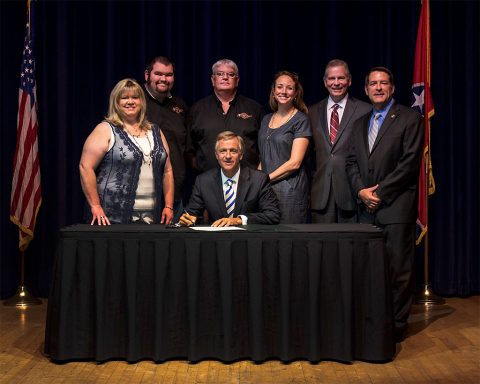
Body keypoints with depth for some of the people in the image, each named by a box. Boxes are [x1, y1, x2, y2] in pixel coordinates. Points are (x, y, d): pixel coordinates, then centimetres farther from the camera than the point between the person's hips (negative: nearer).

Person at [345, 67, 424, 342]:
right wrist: (361, 190, -4)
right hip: (368, 207, 6)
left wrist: (380, 192, -12)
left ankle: (397, 325, 9)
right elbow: (352, 162, 15)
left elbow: (409, 163, -10)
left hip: (396, 206, -5)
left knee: (398, 269, -1)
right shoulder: (360, 123, 18)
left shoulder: (410, 119, -2)